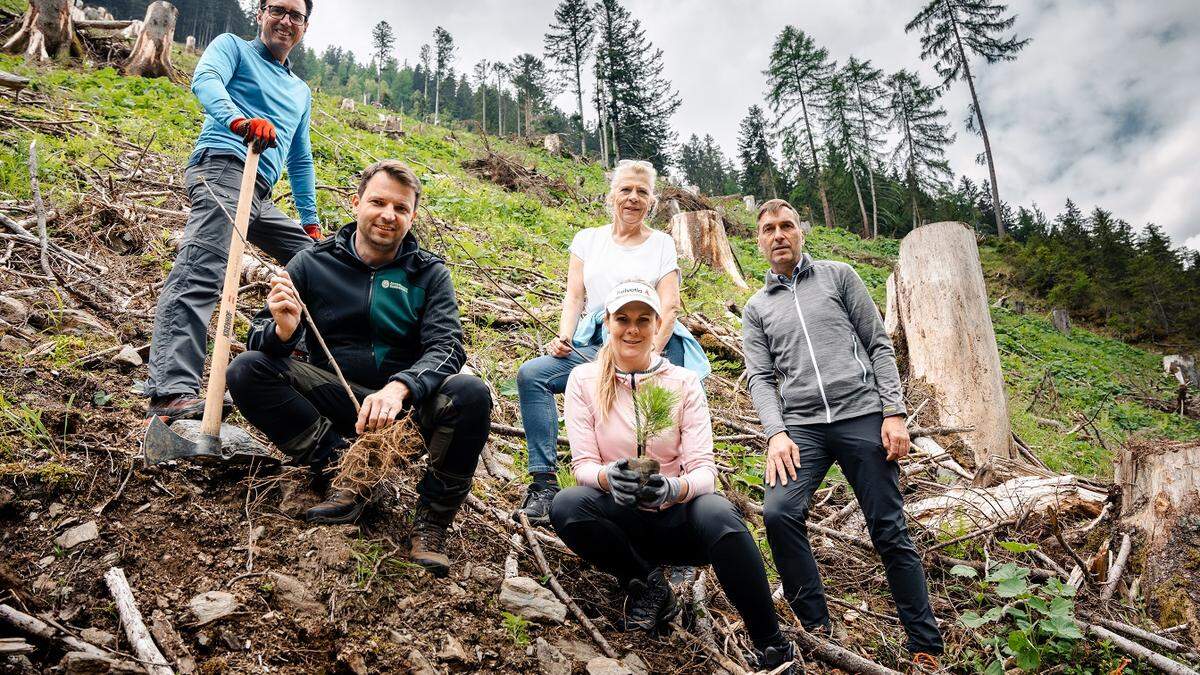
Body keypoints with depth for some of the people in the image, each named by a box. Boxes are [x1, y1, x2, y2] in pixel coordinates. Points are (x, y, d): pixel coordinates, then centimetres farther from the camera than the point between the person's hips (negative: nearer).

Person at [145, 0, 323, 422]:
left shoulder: (301, 92, 31)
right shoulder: (232, 47, 12)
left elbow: (301, 160, 34)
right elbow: (205, 80, -10)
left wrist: (311, 221, 29)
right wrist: (238, 120, -32)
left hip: (261, 196, 8)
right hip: (223, 167, -8)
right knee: (200, 274, -25)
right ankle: (172, 394, -40)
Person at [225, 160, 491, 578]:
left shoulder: (429, 274, 2)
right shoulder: (313, 263, 3)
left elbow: (447, 348, -12)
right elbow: (261, 337, -2)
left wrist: (399, 388, -33)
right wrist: (282, 331, -28)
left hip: (407, 403, -1)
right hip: (335, 400, 1)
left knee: (471, 394, -32)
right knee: (246, 371, -20)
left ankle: (432, 519, -12)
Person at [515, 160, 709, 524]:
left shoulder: (662, 243, 12)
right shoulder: (588, 239, 18)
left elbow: (669, 306, 0)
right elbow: (575, 295, 10)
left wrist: (652, 352, -17)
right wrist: (564, 337, -10)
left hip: (652, 348, -1)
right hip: (596, 345, 2)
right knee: (531, 374, -20)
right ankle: (544, 481, -23)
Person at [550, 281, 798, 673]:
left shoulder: (684, 383, -3)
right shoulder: (584, 380, -2)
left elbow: (704, 468, -10)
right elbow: (582, 464, -8)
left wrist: (674, 489, -34)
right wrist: (608, 477, -33)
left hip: (677, 517, -1)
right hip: (622, 520, 1)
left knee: (718, 513, -35)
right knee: (566, 506, -31)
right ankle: (649, 584, -5)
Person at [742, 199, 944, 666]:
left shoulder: (838, 276, 12)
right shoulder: (756, 309, 16)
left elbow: (879, 346, 7)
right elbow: (760, 377, 6)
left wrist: (894, 412, -3)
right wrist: (775, 433, -10)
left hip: (862, 414, -1)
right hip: (801, 426, 2)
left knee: (889, 530, -1)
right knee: (779, 512, -21)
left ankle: (926, 647, 12)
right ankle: (815, 628, -6)